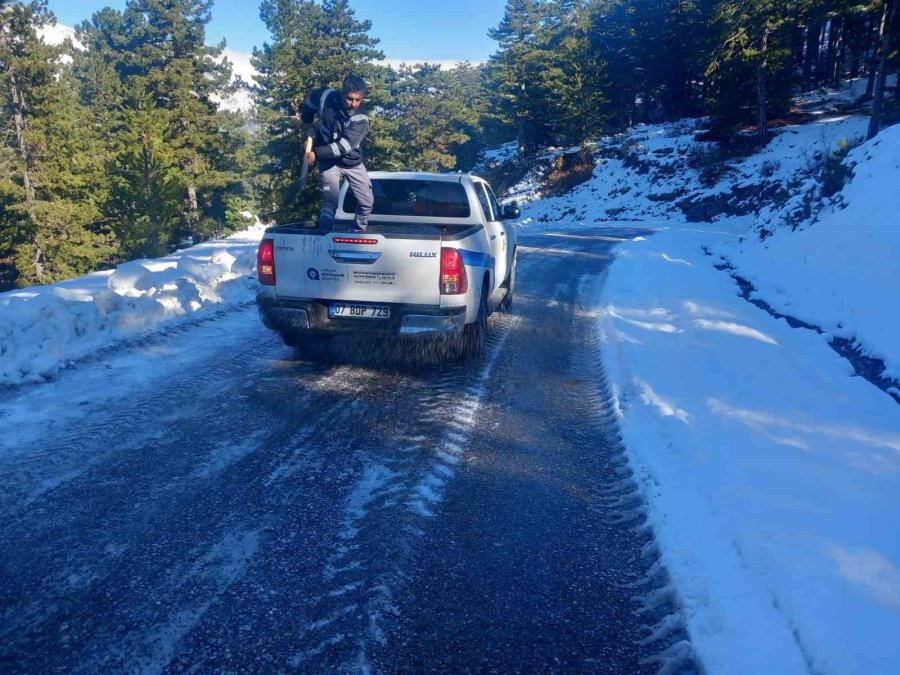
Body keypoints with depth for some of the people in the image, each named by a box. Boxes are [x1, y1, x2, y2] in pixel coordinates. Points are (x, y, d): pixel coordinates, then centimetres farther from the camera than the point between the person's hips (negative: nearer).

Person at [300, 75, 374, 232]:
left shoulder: (361, 119, -24)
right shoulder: (327, 96, -17)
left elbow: (344, 146, -33)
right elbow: (311, 99, 9)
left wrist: (317, 153, -34)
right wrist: (307, 121, 9)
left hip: (352, 162, 1)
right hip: (328, 161, -1)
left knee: (367, 202, 6)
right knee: (330, 201, -13)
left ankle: (358, 233, 28)